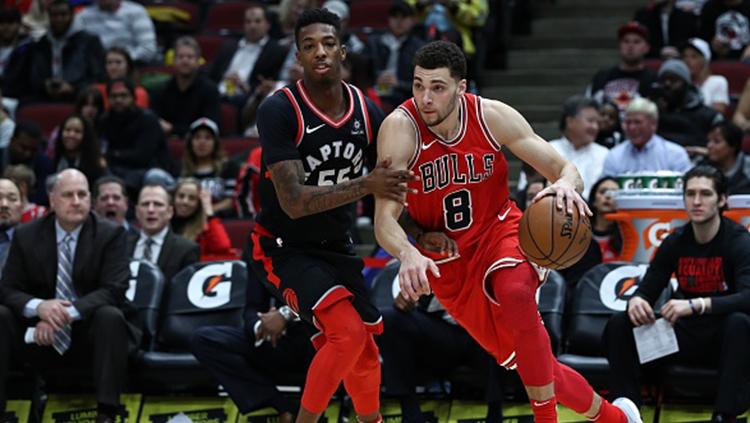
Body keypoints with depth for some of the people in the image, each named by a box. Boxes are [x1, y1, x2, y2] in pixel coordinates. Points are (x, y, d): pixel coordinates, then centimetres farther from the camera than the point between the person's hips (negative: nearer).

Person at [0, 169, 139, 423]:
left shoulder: (110, 235, -3)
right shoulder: (26, 236, 4)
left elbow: (113, 290, -14)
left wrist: (67, 313, -30)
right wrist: (38, 307, -26)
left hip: (91, 335, -2)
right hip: (43, 336, 2)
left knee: (110, 315, -33)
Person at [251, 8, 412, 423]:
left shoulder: (365, 111, -6)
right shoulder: (280, 110, -23)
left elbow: (394, 184, 8)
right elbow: (294, 202, -30)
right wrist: (366, 185, -37)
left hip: (337, 246, 6)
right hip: (285, 246, -6)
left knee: (364, 349, 14)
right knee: (349, 332, -23)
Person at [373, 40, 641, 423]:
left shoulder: (492, 116, -15)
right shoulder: (400, 128, -21)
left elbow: (565, 169, -10)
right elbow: (385, 218, -27)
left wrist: (566, 184, -36)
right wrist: (407, 254, -49)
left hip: (499, 231, 0)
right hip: (448, 260, 0)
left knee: (515, 291, -36)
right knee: (530, 363, 2)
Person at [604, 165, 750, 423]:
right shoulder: (676, 242, 3)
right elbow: (647, 290, 5)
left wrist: (696, 305, -39)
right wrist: (636, 301, -21)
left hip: (723, 339, -5)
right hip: (685, 334, 5)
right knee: (619, 326, -12)